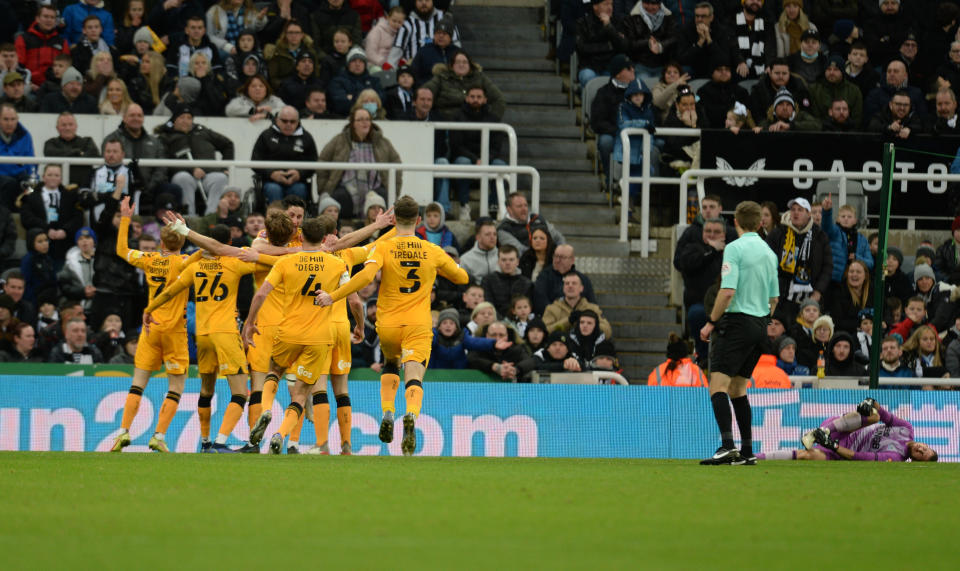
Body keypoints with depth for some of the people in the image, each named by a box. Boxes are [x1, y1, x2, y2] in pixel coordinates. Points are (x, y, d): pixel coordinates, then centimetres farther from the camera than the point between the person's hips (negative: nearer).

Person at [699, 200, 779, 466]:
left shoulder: (735, 248, -9)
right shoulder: (769, 252, 13)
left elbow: (728, 291, -18)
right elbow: (774, 298, 18)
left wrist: (711, 322, -9)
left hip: (737, 322, -8)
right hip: (760, 325, 8)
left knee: (718, 384, -13)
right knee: (738, 389, 15)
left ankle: (727, 445, -29)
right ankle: (747, 451, 12)